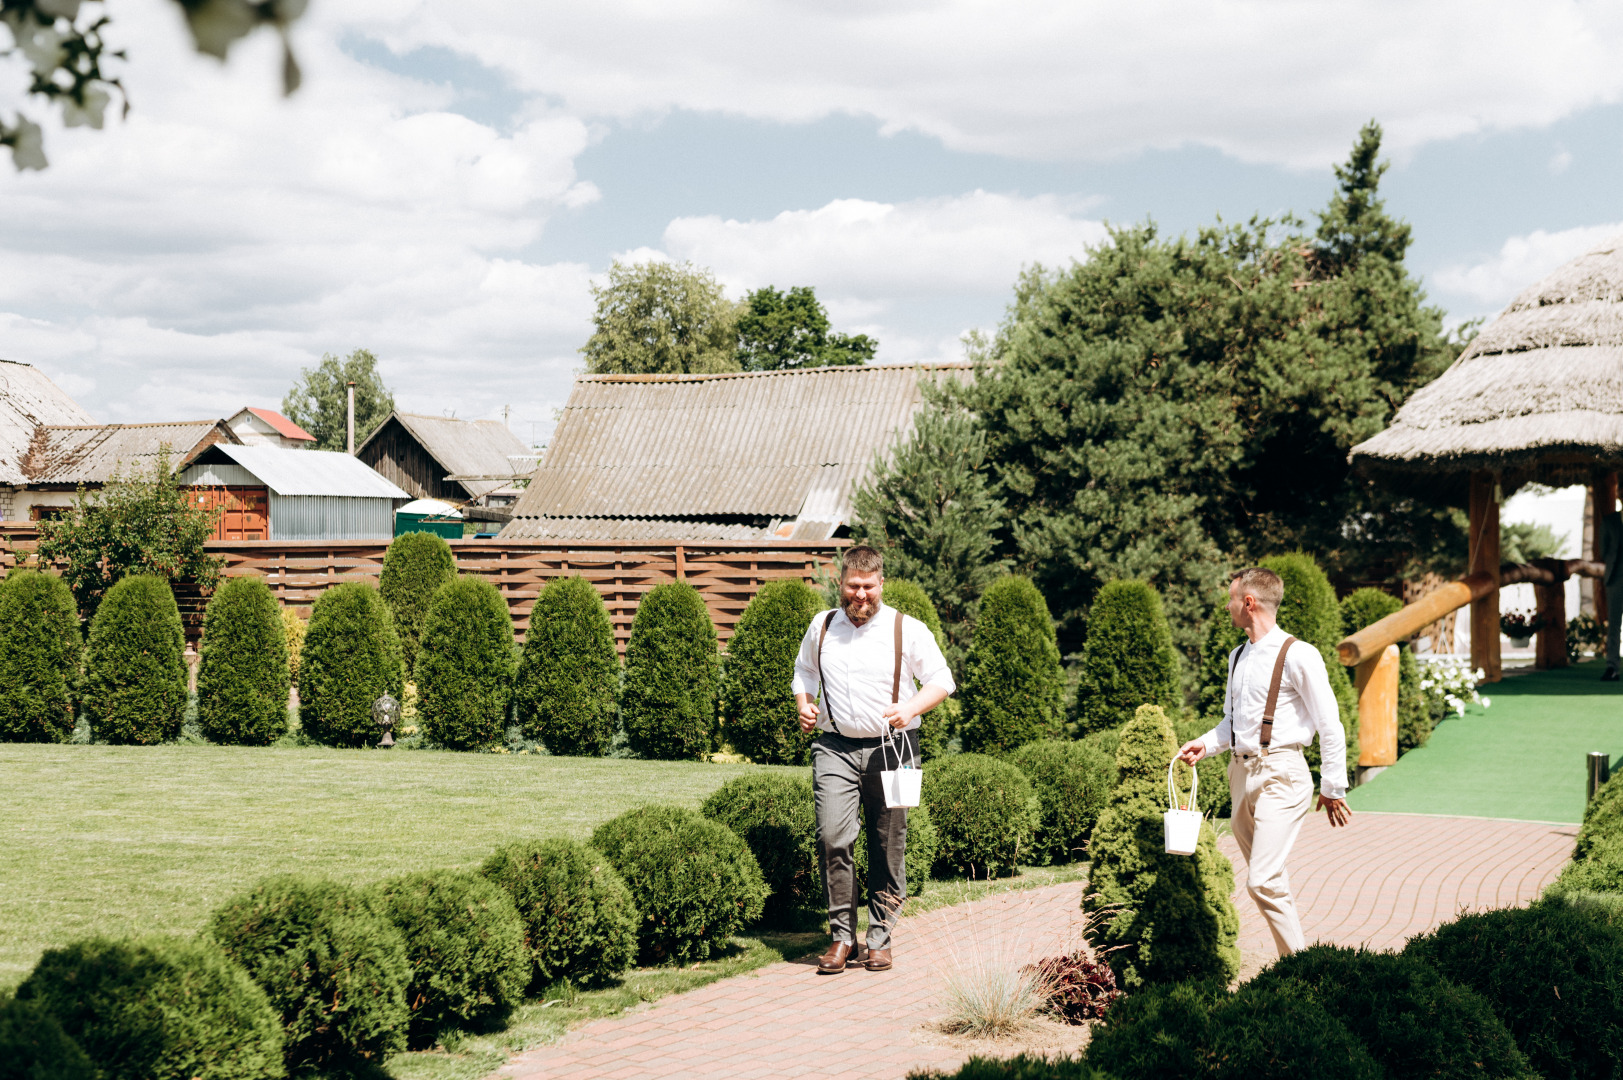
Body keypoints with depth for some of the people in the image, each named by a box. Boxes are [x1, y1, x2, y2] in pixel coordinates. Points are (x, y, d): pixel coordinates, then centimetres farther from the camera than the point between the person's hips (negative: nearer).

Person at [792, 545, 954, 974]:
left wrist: (911, 709, -16)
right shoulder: (822, 627, 9)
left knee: (888, 849, 2)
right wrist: (804, 705, 7)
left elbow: (942, 680, 2)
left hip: (891, 748, -1)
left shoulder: (907, 630, 0)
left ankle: (880, 939, 13)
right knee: (832, 838, -14)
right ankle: (841, 936, -5)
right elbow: (804, 670, 27)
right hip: (835, 747, 1)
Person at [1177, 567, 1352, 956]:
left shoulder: (1298, 656, -9)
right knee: (1267, 880, 10)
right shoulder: (1237, 657, 14)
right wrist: (1205, 744, 6)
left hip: (1280, 775, -8)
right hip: (1242, 773, 8)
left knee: (1263, 880, -17)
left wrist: (1333, 788, -6)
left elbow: (1329, 726, -7)